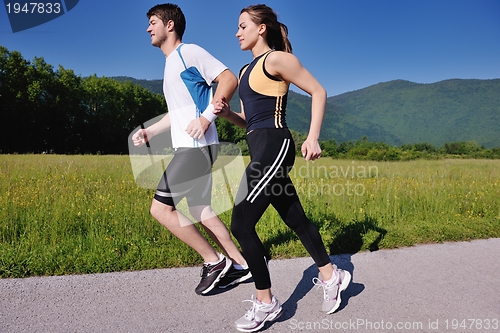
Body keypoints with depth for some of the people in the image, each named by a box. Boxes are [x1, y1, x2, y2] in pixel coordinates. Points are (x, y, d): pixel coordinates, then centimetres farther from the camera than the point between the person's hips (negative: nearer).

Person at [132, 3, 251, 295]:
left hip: (197, 148, -10)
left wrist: (206, 117, -21)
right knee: (201, 211, 12)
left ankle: (215, 261, 1)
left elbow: (229, 79, -13)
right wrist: (150, 131, 16)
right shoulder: (171, 63, 23)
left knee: (160, 208, -10)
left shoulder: (189, 52, -5)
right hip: (188, 148, 10)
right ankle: (241, 264, 22)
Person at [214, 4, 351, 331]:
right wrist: (227, 112, 4)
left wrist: (313, 137, -14)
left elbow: (318, 91, -6)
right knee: (296, 220, 15)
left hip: (274, 147, -9)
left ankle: (265, 302, 6)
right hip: (261, 149, 9)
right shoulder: (247, 69, 21)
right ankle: (331, 276, 31)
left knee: (241, 224, -9)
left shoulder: (276, 59, -4)